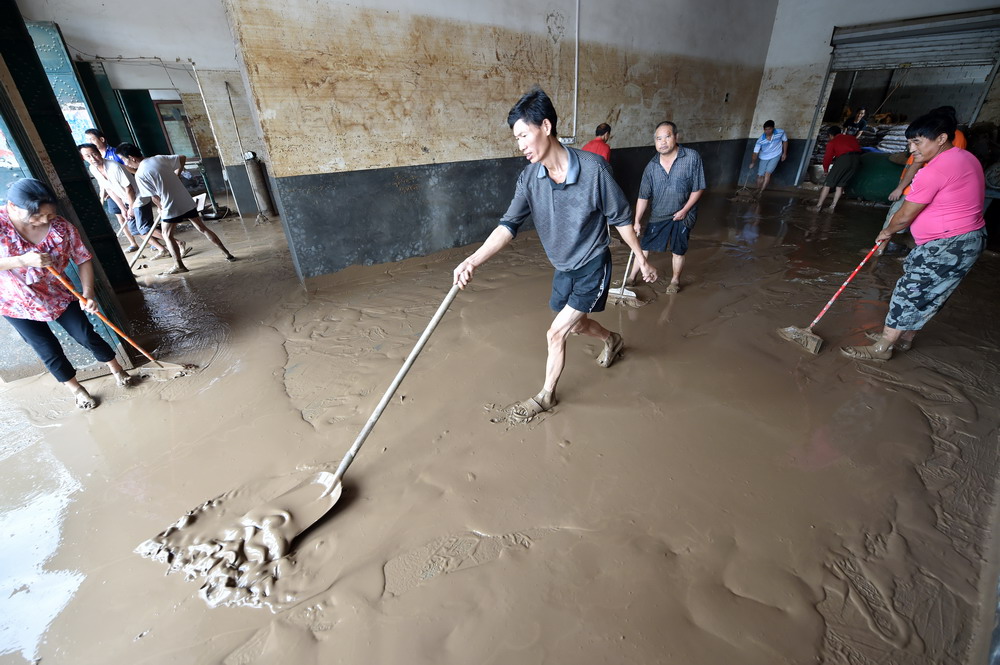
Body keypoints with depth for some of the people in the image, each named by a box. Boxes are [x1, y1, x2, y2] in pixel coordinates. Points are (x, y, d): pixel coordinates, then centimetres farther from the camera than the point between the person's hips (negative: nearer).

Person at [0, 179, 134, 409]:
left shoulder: (62, 227, -18)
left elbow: (83, 260, -11)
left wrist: (87, 294, -22)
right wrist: (22, 261, -39)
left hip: (58, 296, 1)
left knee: (87, 336, 7)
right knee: (49, 351, 8)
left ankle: (116, 369, 29)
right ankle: (76, 389, 25)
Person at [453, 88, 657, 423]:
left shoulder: (593, 167, -23)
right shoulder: (529, 177, -11)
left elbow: (620, 217, -12)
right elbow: (509, 223, -19)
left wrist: (641, 258, -3)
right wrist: (473, 261, -34)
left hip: (593, 268, -5)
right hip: (563, 269, 6)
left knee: (556, 332, -6)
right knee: (575, 324, 22)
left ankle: (546, 396, 19)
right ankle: (613, 340, 57)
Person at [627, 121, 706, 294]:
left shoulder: (692, 158, -16)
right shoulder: (652, 166, -8)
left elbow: (698, 188, -10)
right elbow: (643, 197, -7)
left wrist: (684, 210, -14)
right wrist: (637, 221, -14)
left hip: (682, 215, -2)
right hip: (658, 215, 2)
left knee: (678, 250, 11)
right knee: (644, 247, 7)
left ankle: (675, 280, 32)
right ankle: (631, 277, 22)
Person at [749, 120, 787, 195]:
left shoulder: (781, 133, -20)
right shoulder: (760, 140, -24)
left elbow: (785, 141, -2)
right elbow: (755, 153, -17)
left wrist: (784, 153, 0)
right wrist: (752, 163, -16)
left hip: (775, 156, -1)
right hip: (764, 158, 1)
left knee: (767, 173, -16)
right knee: (760, 175, 4)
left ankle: (761, 191, -11)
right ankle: (758, 190, 27)